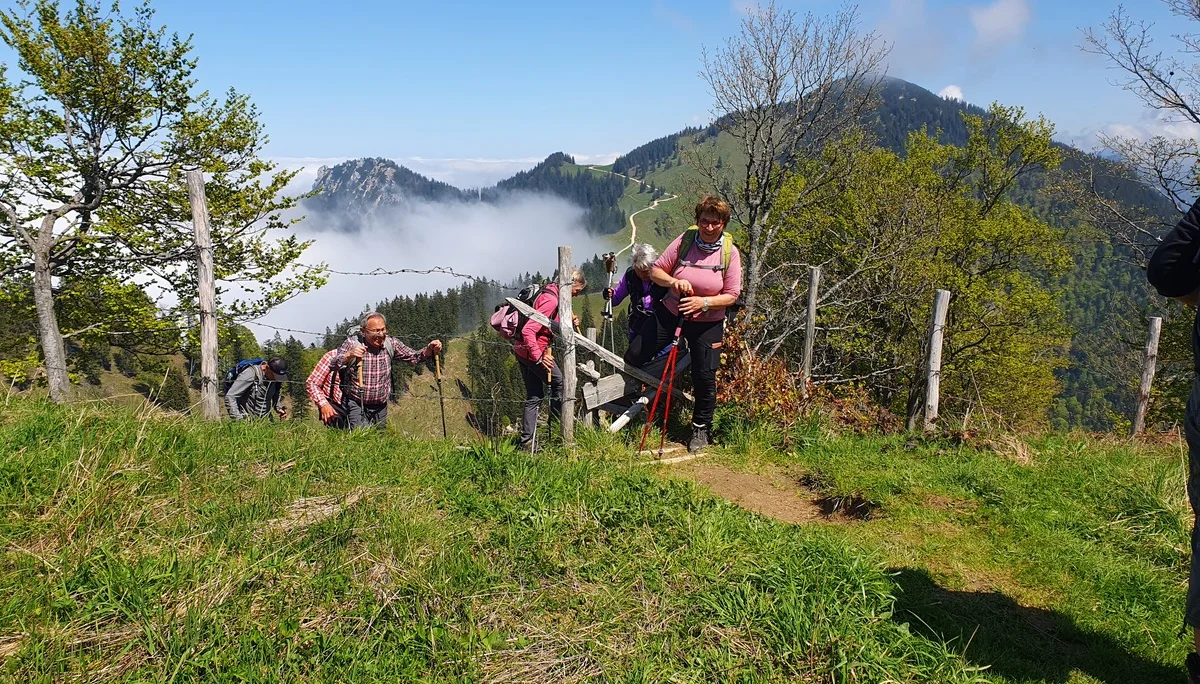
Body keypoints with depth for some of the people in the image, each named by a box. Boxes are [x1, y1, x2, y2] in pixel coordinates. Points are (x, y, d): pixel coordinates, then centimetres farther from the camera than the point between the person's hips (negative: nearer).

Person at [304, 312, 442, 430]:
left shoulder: (390, 343, -3)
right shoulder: (352, 343, -12)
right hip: (356, 404, -4)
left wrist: (430, 349, -17)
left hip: (380, 406, 4)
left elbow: (415, 357, 3)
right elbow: (333, 365, -19)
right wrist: (348, 356, -40)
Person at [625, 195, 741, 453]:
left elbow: (731, 295, -9)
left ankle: (701, 429, 23)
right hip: (670, 312, 1)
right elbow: (656, 270, -5)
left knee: (705, 377, 1)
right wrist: (673, 281, -25)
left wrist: (704, 302, -25)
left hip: (707, 322, -1)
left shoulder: (730, 253, -10)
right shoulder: (684, 241, -10)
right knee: (634, 356, -1)